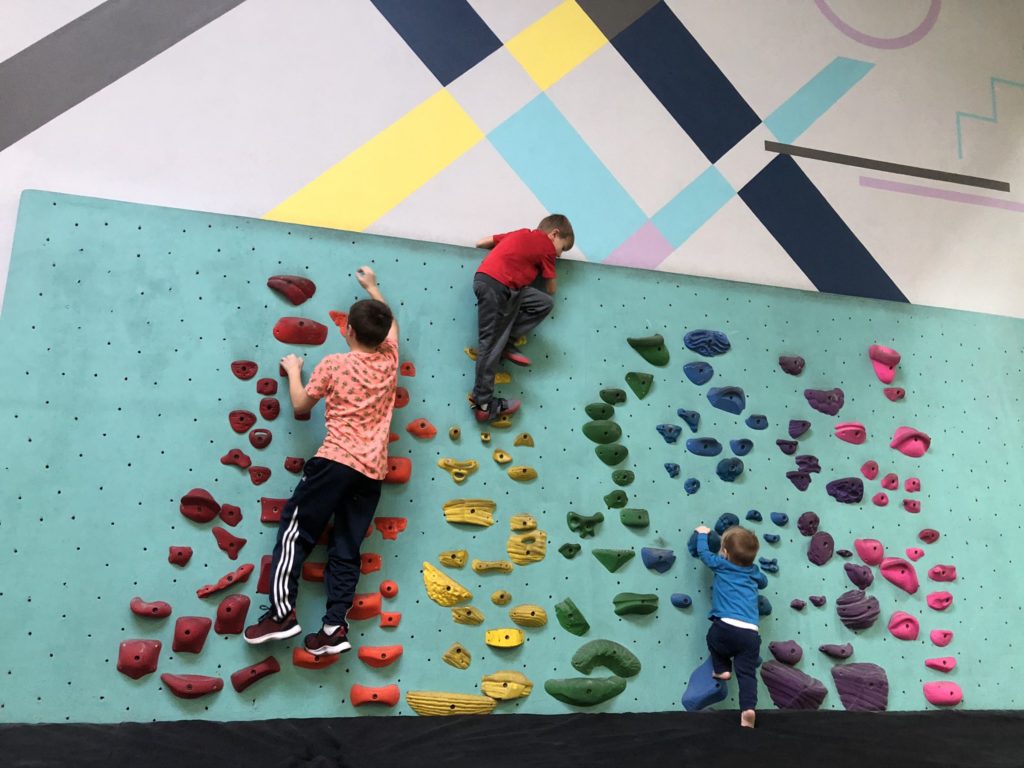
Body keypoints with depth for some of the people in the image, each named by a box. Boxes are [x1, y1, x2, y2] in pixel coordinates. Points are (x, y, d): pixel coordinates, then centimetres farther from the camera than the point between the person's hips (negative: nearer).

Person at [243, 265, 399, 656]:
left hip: (336, 461, -5)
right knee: (346, 549, 7)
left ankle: (282, 613, -2)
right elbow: (391, 323, 30)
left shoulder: (333, 365, -2)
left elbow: (300, 405, 8)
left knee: (295, 531, 3)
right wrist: (372, 287, 41)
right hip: (372, 470, 5)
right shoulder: (390, 359, 10)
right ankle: (335, 627, 2)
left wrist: (293, 370, 23)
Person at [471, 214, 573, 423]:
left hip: (486, 279, 8)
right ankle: (484, 404, -2)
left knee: (545, 303, 9)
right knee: (491, 344, -6)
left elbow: (481, 243, 25)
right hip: (496, 285, -8)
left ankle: (504, 343, 5)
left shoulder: (521, 234, 27)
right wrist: (550, 273, 31)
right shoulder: (547, 246, 7)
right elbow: (551, 289, 11)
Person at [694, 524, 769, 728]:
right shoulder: (754, 572, 20)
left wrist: (703, 533, 41)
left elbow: (703, 552, 24)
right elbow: (764, 582, 42)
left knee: (713, 637, 31)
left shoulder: (721, 565, 9)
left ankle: (722, 669, 21)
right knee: (747, 673, 2)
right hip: (750, 633, 3)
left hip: (726, 627, -3)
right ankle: (748, 709, -16)